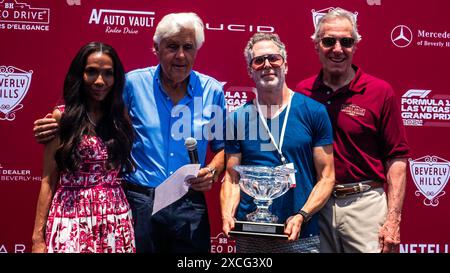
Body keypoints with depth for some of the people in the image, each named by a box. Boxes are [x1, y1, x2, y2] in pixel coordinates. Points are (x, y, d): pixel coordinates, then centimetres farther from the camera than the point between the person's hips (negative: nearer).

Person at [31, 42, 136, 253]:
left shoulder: (122, 117, 6)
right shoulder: (62, 117, -2)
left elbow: (126, 170, 9)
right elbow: (48, 180, -2)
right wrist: (38, 237, -5)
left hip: (116, 219, 3)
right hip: (72, 219, -2)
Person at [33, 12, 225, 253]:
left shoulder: (212, 91, 1)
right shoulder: (133, 83, -2)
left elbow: (222, 147, 10)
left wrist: (212, 171, -8)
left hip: (189, 206, 1)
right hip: (139, 202, -1)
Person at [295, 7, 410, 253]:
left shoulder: (380, 91, -5)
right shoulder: (302, 92, 1)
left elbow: (396, 158, -4)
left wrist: (393, 219, -10)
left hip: (365, 203, -2)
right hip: (314, 204, 3)